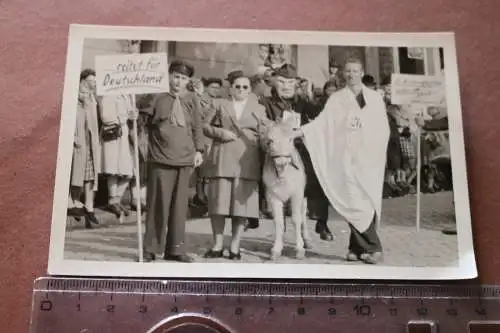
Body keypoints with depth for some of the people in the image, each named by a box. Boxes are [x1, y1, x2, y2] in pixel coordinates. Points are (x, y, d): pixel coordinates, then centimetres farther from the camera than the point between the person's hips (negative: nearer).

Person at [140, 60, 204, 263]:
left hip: (185, 160, 3)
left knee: (180, 205, 7)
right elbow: (145, 122, 7)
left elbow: (198, 127, 14)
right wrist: (145, 115, -13)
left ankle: (175, 249, 17)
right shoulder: (158, 98, 3)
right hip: (161, 160, -3)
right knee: (158, 204, -1)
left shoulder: (191, 100, 11)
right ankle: (150, 249, 10)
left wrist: (198, 150, 7)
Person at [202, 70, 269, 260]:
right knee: (218, 203, -1)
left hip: (246, 163, 0)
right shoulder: (221, 106, 17)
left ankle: (235, 247, 8)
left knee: (242, 205, -2)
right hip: (221, 162, 0)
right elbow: (206, 127, 13)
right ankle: (218, 245, 11)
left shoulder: (259, 109, 17)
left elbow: (264, 135, 11)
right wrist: (221, 132, -6)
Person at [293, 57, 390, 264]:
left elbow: (383, 128, 12)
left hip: (370, 158, 1)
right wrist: (300, 131, -17)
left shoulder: (375, 98, 13)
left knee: (368, 202, -5)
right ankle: (372, 248, -1)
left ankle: (357, 247, 7)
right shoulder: (336, 99, 10)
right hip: (347, 158, -1)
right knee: (355, 202, -9)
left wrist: (374, 149, -2)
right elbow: (321, 122, -2)